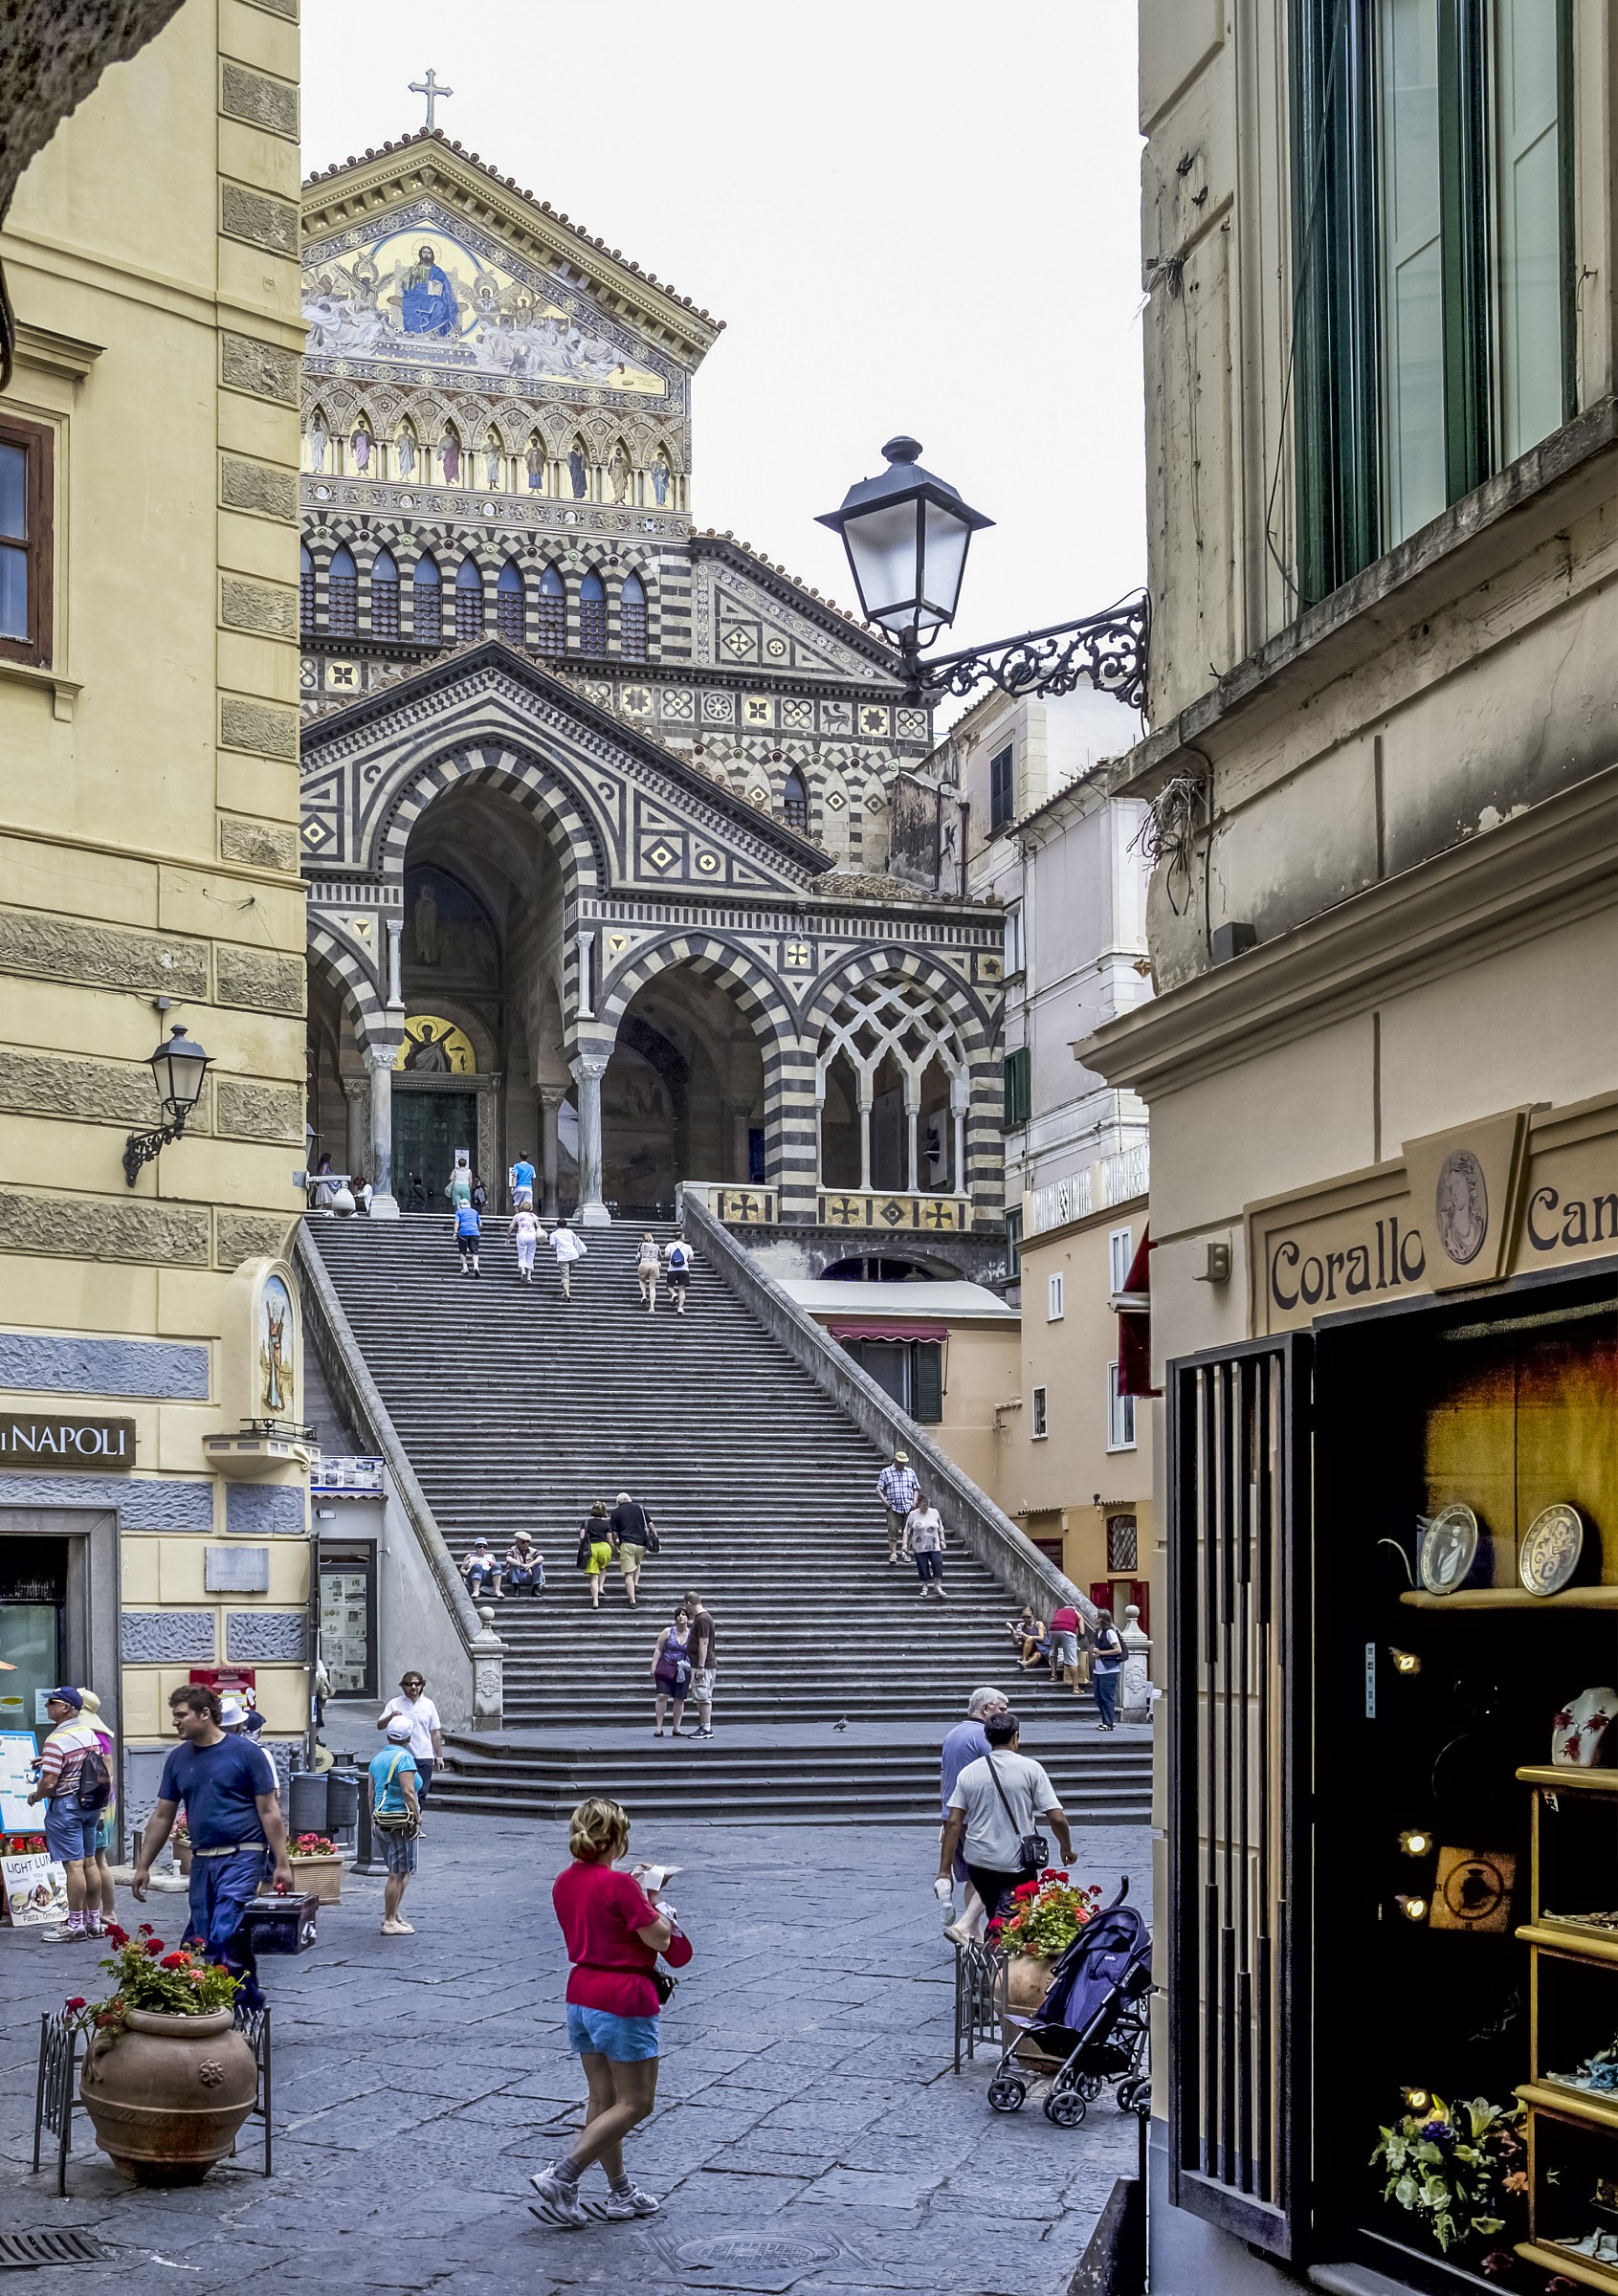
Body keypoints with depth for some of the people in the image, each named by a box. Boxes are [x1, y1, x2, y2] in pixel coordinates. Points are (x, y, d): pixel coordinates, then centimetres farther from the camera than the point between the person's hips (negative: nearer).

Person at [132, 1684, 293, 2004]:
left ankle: (246, 2002, -6)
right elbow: (162, 1817, 16)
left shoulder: (245, 1752, -5)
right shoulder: (179, 1758, 10)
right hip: (201, 1861, 6)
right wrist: (142, 1867, 14)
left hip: (242, 1857, -6)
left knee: (226, 1935, -17)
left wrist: (282, 1863, -8)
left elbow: (269, 1812, -4)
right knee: (203, 1942, 6)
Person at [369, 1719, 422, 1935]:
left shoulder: (377, 1758, 13)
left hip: (382, 1820, 9)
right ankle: (390, 1922, -1)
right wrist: (417, 1819, -15)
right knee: (398, 1874, -4)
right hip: (401, 1820, -9)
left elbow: (372, 1793, 17)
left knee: (403, 1871, 19)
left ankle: (394, 1913, 19)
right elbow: (408, 1792, -20)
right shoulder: (404, 1758, -12)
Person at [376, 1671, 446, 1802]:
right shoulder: (394, 1704, 1)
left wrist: (439, 1756, 10)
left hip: (424, 1758, 2)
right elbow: (380, 1726, -3)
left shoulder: (428, 1704, 7)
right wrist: (390, 1717, -23)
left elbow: (435, 1733, 11)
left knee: (421, 1793, 2)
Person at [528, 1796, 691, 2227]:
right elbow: (659, 1939, -14)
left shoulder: (565, 1882, 5)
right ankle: (560, 2178, -7)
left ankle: (620, 2193, 23)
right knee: (635, 2103, 2)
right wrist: (655, 1899, 2)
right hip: (624, 2000, -8)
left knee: (603, 2099, 15)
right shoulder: (619, 1884, -19)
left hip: (581, 1995, 8)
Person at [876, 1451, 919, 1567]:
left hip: (909, 1508, 3)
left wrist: (914, 1501, 4)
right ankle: (893, 1554, -8)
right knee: (893, 1530, -11)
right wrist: (884, 1501, -9)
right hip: (893, 1507, -3)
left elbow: (916, 1488, 19)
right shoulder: (886, 1472, 4)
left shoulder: (910, 1472, 13)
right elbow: (879, 1489, 3)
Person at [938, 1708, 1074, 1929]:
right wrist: (1067, 1848, 11)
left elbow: (953, 1823, -1)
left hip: (978, 1863, 4)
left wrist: (944, 1870, 1)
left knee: (995, 1916, 23)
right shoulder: (1030, 1769, -5)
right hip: (1017, 1865, -3)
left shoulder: (968, 1772, 3)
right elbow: (1057, 1818, -7)